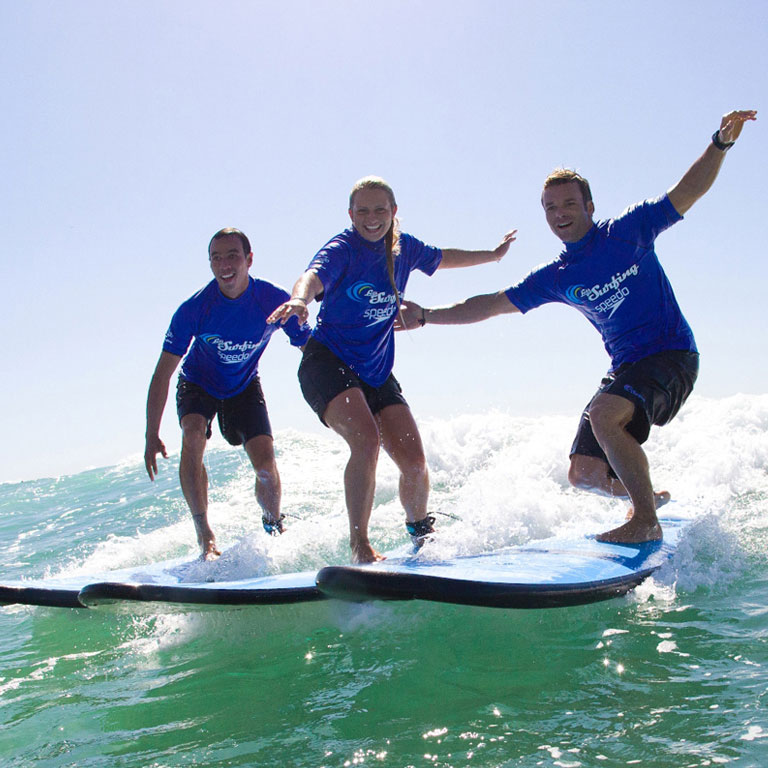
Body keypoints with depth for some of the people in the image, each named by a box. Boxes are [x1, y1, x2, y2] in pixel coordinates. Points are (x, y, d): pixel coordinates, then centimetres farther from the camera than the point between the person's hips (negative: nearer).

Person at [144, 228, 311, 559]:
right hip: (198, 383, -1)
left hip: (244, 386, 1)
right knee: (193, 436, -31)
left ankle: (274, 529, 17)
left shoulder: (275, 301, -26)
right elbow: (163, 372, -22)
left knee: (266, 466, -13)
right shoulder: (194, 309, -27)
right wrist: (152, 436, -25)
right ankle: (204, 535, -24)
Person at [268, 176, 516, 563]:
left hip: (376, 372, 5)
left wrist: (493, 254, 37)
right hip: (328, 361, -5)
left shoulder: (403, 247, 6)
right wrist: (299, 299, -56)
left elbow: (443, 258, 28)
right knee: (366, 441, -29)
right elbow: (313, 276, -33)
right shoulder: (340, 249, -11)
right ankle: (359, 544, -17)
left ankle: (422, 534, 25)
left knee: (414, 460, -4)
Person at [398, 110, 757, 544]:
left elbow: (687, 192, -5)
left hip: (672, 354, -6)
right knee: (584, 473, 2)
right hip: (626, 367, 6)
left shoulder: (629, 231, -3)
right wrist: (426, 316, 2)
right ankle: (647, 497, 32)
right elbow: (492, 304, 9)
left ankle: (647, 522, -19)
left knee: (604, 414, -32)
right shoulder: (555, 278, 7)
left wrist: (720, 144, -21)